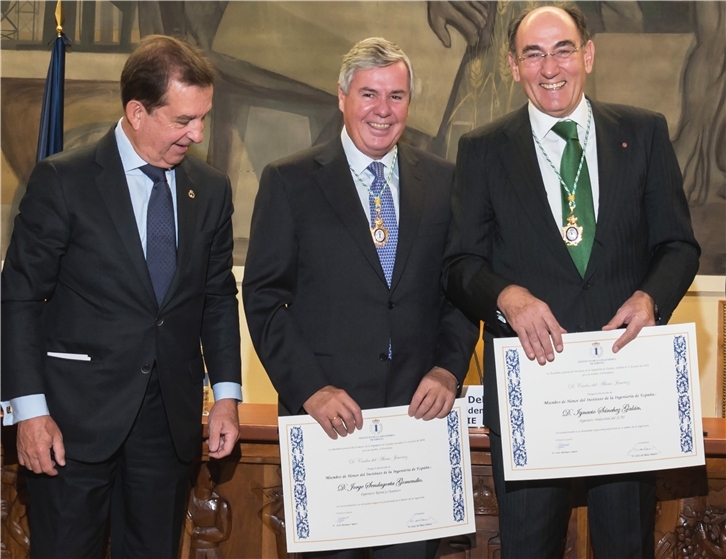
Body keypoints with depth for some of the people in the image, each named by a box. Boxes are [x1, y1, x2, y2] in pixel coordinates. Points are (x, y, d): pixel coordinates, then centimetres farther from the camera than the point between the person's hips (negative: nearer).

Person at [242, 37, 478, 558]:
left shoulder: (443, 180, 8)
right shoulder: (289, 181, -1)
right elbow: (264, 297, -3)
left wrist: (449, 369, -6)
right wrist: (310, 389, -13)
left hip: (421, 407, 2)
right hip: (327, 415, -2)